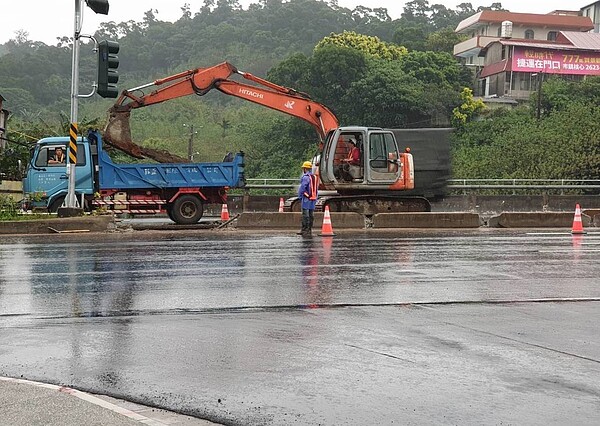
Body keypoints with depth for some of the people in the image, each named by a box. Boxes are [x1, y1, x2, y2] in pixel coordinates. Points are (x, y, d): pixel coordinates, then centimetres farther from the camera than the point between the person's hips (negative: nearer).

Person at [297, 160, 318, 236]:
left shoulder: (306, 177, -12)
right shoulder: (315, 177, 14)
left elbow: (302, 188, -13)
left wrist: (300, 196, -1)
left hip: (306, 198, -8)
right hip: (314, 198, 8)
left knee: (305, 214, -6)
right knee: (311, 214, 9)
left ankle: (305, 230, -9)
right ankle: (309, 230, 13)